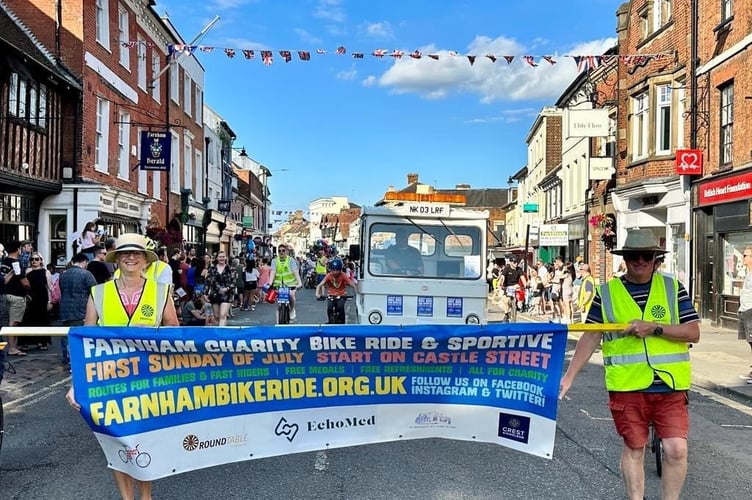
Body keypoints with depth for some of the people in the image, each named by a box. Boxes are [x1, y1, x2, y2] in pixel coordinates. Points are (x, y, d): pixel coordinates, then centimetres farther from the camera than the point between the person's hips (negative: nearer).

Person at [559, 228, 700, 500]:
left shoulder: (673, 287, 2)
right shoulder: (606, 293, 1)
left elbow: (693, 332, -3)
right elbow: (590, 338, 2)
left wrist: (654, 328, -18)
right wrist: (569, 376, -3)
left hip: (670, 386, 1)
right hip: (627, 386, 0)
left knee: (676, 449, -3)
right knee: (633, 448, 9)